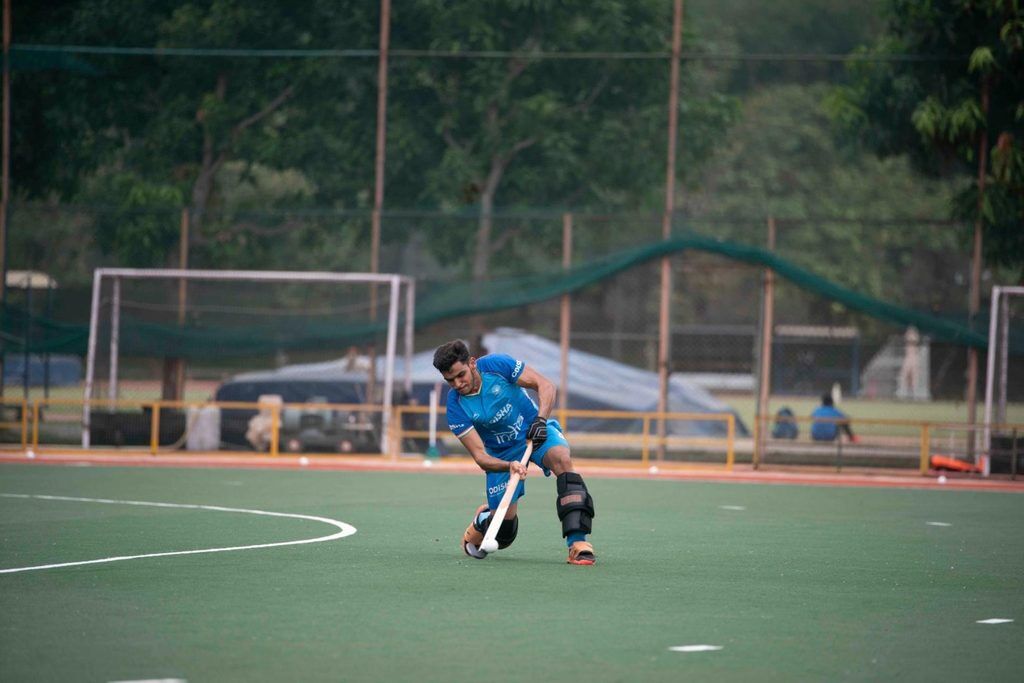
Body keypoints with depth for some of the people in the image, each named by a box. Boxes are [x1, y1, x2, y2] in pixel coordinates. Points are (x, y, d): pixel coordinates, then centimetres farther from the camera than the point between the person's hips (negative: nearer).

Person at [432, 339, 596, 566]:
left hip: (536, 430, 0)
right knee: (505, 527, -5)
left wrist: (540, 419, -32)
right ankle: (478, 525, 35)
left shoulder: (497, 365, -19)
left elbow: (545, 385, -16)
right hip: (502, 454, 1)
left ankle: (577, 542, -41)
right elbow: (480, 456, -21)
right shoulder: (456, 407, -18)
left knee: (562, 459, -34)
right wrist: (509, 466, -40)